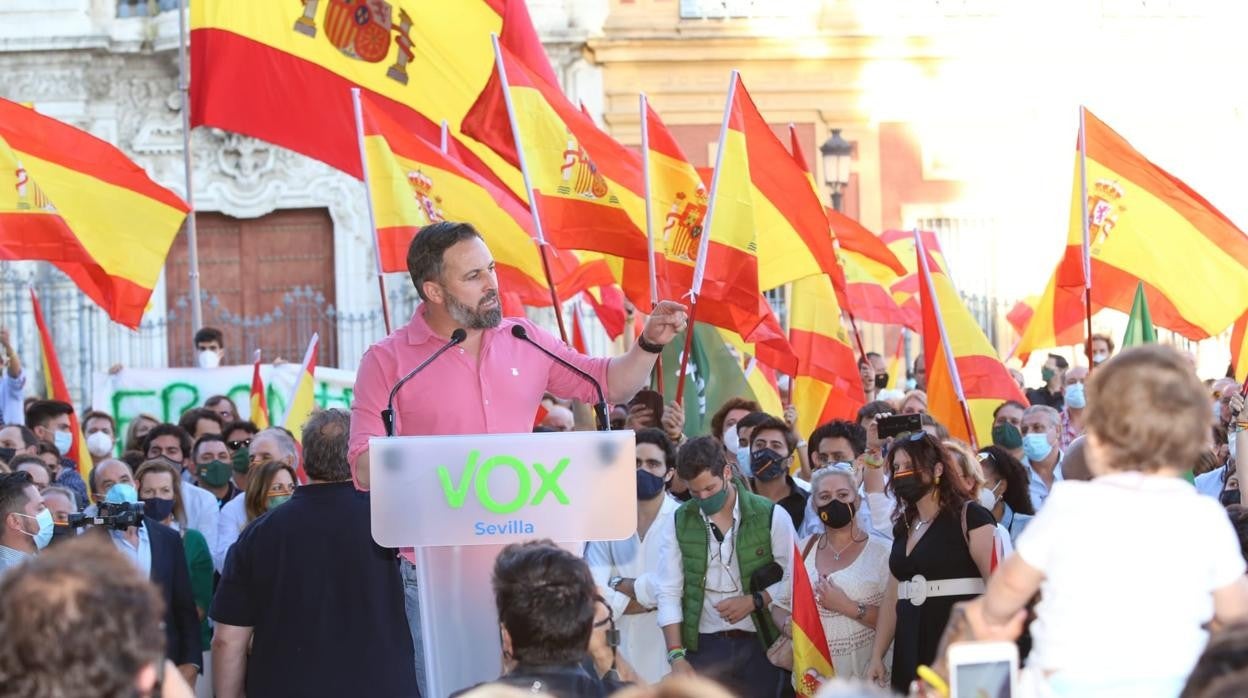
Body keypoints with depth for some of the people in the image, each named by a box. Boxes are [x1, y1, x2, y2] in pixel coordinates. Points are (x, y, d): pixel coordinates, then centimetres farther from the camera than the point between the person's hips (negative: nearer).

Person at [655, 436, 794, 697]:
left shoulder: (771, 516, -3)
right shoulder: (679, 523, 3)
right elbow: (669, 593, 1)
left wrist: (754, 601, -17)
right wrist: (676, 656, -8)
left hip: (759, 645, -1)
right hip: (703, 646, 1)